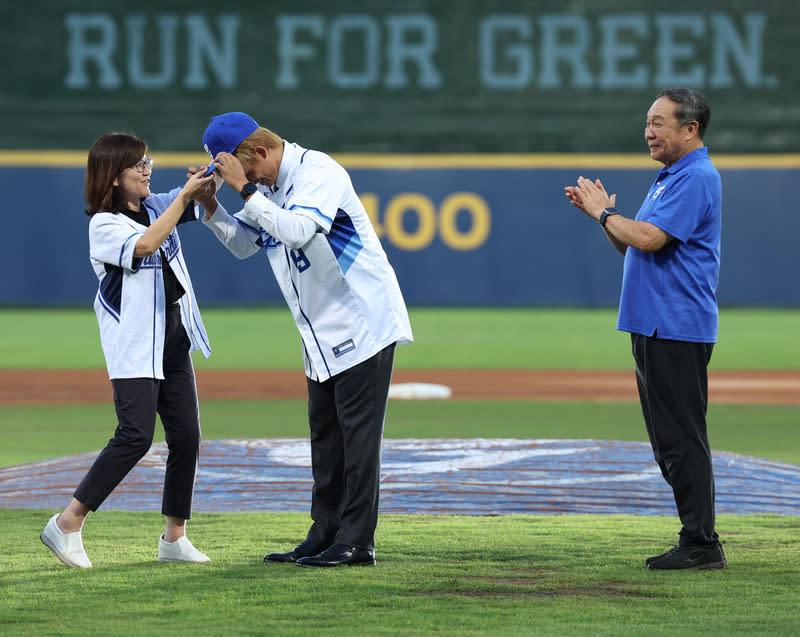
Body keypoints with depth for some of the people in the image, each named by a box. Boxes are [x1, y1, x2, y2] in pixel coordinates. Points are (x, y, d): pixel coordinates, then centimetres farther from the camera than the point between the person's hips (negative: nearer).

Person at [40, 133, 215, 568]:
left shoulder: (156, 206, 12)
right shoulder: (103, 224, -10)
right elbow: (144, 244, -26)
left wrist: (209, 180, -17)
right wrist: (184, 197, -25)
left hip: (174, 339, 8)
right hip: (133, 346, -8)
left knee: (186, 436, 4)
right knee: (136, 435, -17)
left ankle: (175, 537, 12)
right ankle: (68, 523, -11)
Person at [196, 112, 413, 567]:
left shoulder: (318, 172, -17)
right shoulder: (268, 188, 10)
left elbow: (296, 231, -32)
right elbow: (243, 244, 18)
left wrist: (244, 188, -28)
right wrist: (210, 205, 2)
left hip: (365, 323, -9)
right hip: (323, 337, 9)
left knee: (358, 433, -7)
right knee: (325, 435, 12)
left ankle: (357, 542, -6)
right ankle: (325, 537, 17)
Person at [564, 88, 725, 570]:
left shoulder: (698, 178, -13)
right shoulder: (669, 178, 20)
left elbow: (648, 238, -23)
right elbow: (634, 246, 22)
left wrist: (605, 212, -8)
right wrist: (601, 212, 8)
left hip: (679, 328, -11)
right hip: (653, 328, 11)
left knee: (683, 438, -10)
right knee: (669, 439, 12)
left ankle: (702, 544, -9)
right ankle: (698, 540, 16)